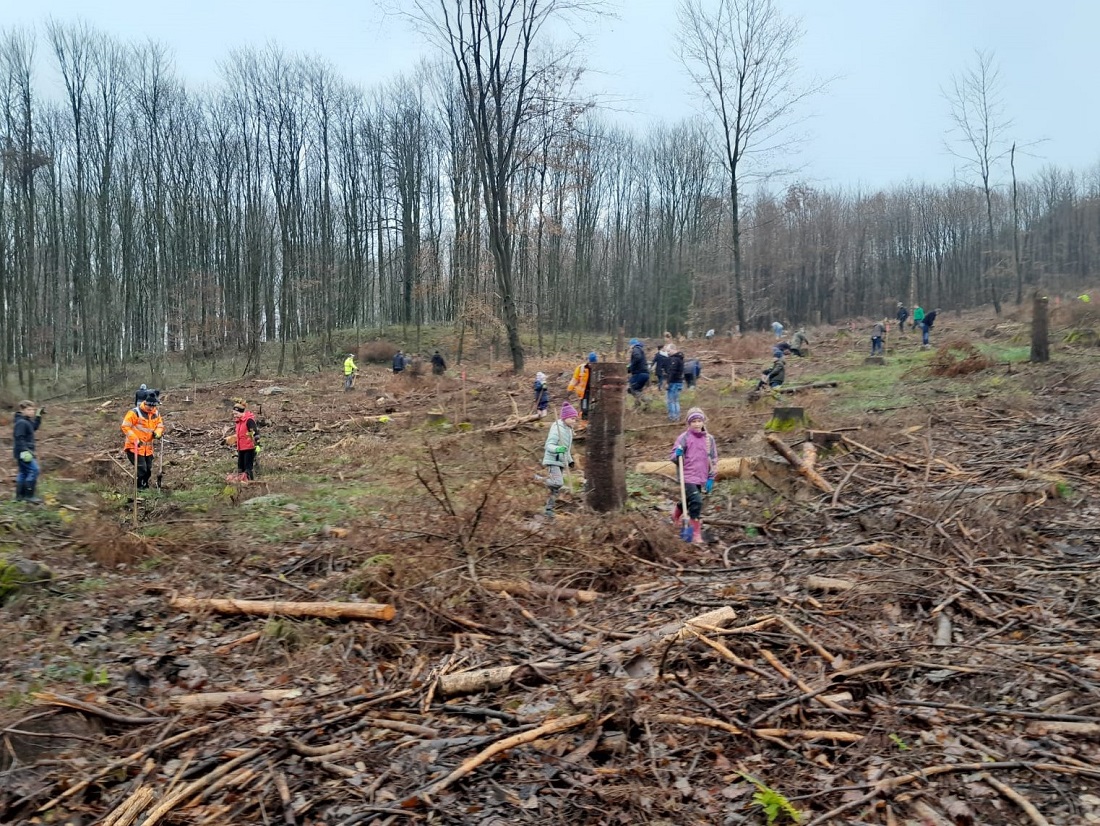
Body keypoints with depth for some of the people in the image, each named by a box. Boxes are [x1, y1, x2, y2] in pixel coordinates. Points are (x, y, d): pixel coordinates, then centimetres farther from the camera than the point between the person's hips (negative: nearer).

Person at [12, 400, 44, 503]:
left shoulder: (27, 421, 12)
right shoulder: (21, 422, -18)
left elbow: (35, 427, 29)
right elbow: (19, 438, -24)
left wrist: (38, 416, 20)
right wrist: (24, 451, -30)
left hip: (23, 452, 11)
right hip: (23, 452, -11)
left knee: (23, 472, 15)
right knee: (33, 470, -12)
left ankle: (20, 495, 22)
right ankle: (29, 495, -11)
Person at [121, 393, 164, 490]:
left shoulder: (156, 414, 5)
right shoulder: (135, 412, -15)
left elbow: (160, 425, 15)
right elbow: (125, 426, -16)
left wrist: (157, 433, -9)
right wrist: (135, 439, -22)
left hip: (148, 448, 6)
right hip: (135, 446, -6)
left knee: (148, 470, 14)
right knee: (141, 469, -13)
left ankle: (145, 486, 30)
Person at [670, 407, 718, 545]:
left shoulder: (709, 439, 4)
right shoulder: (684, 437, -7)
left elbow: (713, 459, 10)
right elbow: (673, 457, -3)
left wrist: (711, 478, 6)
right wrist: (677, 455, -26)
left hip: (701, 479, 5)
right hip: (687, 477, -5)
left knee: (688, 501, 19)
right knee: (696, 502, -18)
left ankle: (676, 516, 51)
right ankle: (696, 534, -8)